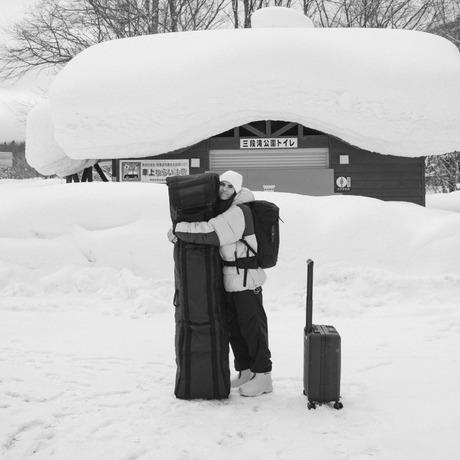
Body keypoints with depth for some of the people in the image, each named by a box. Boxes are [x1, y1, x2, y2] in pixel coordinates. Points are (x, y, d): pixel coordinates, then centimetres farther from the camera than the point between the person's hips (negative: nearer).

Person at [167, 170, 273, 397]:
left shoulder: (237, 213, -19)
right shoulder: (223, 209, 11)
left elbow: (209, 233, -27)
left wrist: (178, 229, -17)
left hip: (245, 278, -10)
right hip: (229, 279, 10)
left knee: (252, 326, -3)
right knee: (234, 326, 15)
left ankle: (263, 377, 6)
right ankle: (246, 372, 27)